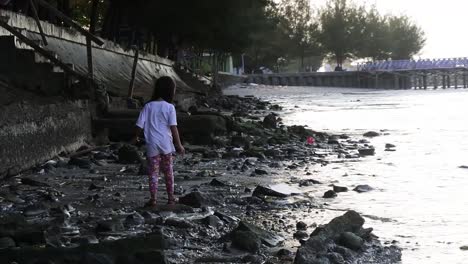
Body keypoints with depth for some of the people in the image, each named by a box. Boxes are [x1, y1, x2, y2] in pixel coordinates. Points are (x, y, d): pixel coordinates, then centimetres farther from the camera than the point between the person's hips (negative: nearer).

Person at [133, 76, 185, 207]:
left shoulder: (148, 106, -1)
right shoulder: (169, 107, -7)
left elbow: (140, 125, 0)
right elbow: (173, 127, -11)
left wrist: (136, 137, 19)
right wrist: (179, 145, -5)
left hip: (152, 145, 1)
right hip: (166, 144, -1)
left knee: (153, 172, 6)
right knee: (168, 171, 14)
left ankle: (153, 199, 5)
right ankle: (171, 198, 21)